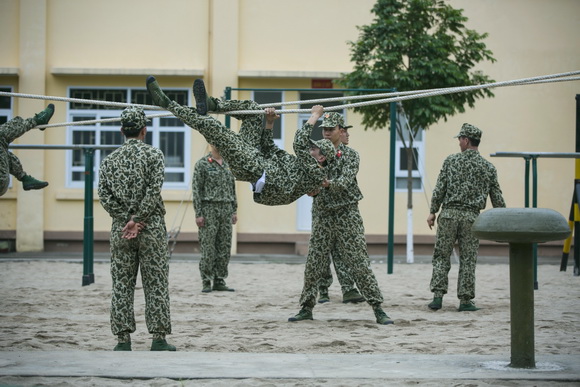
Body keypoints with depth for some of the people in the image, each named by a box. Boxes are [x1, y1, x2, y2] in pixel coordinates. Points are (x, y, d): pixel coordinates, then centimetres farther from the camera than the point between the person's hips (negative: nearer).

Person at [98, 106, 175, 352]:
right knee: (156, 284, 2)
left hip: (120, 229, 3)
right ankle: (159, 339, 2)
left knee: (122, 285, 6)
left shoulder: (110, 160, 7)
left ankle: (123, 340, 5)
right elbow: (153, 191, -13)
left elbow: (104, 196, -1)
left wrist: (126, 219, -4)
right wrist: (136, 219, -11)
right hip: (151, 227, -3)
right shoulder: (153, 155, -3)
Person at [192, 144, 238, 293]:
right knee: (208, 249, -4)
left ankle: (220, 282, 11)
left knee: (225, 249, 5)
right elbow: (196, 190, -8)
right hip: (209, 209, -6)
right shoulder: (202, 164, -5)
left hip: (226, 210, 6)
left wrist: (234, 211, 12)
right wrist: (198, 214, -13)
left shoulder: (228, 164, 13)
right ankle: (206, 283, 1)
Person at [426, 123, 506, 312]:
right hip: (471, 217, 1)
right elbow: (496, 197, 6)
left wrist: (432, 211, 4)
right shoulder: (488, 167, 4)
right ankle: (465, 300, 5)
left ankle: (438, 296, 0)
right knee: (468, 260, 5)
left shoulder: (451, 161, 0)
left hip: (449, 214, -1)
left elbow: (440, 188, -3)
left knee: (441, 257, 7)